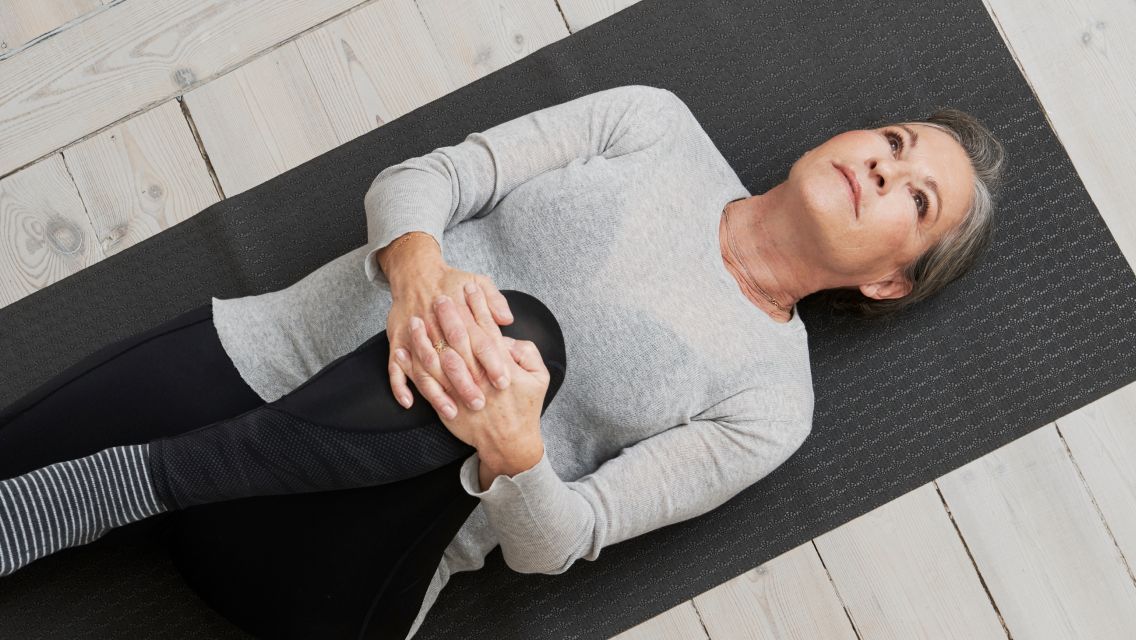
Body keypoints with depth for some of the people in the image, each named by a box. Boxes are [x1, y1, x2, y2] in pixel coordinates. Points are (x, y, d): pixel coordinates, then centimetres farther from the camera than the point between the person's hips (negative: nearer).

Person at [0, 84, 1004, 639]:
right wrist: (417, 261, -28)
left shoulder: (769, 406, -1)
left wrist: (510, 450, -33)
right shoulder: (657, 122, 5)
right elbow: (415, 179, -3)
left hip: (352, 542, -2)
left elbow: (551, 544, -8)